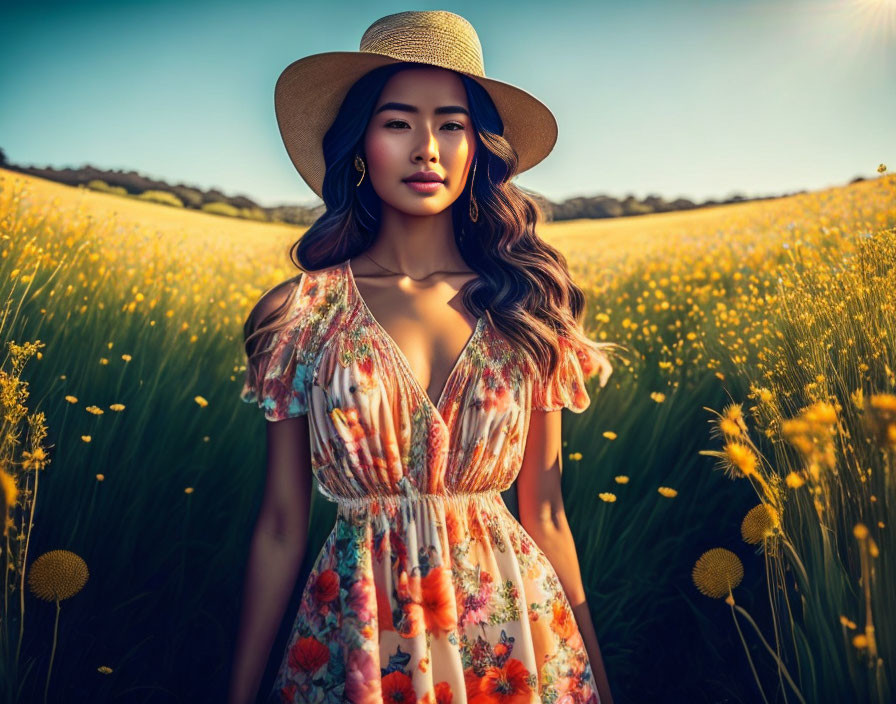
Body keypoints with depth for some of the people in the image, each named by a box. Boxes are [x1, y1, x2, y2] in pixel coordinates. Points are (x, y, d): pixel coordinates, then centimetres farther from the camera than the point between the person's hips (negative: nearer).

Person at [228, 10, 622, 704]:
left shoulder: (526, 308, -2)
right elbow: (281, 528, -1)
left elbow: (546, 513, 3)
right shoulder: (301, 311, -5)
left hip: (514, 639, 1)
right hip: (357, 641, 0)